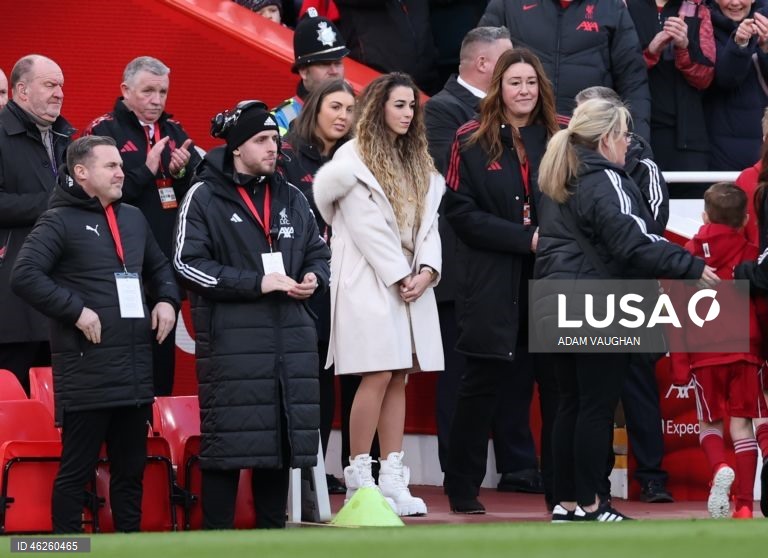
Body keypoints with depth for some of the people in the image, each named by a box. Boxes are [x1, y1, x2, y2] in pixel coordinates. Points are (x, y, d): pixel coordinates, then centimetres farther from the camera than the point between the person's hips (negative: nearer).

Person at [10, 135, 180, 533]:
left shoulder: (133, 218, 16)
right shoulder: (60, 221, -6)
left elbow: (159, 267, 31)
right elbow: (24, 275, -17)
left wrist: (167, 300, 11)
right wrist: (76, 310, -20)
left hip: (135, 366, 7)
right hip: (86, 367, -7)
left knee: (131, 467, 12)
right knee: (77, 469, -4)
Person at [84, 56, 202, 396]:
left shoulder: (174, 132, 14)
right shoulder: (103, 131, -4)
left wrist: (182, 172, -10)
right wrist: (146, 170, -16)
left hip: (167, 263, 6)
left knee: (163, 356, 10)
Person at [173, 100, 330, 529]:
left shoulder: (291, 198, 17)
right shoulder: (205, 197, -1)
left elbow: (319, 252, 26)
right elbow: (188, 263, -8)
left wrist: (315, 278, 1)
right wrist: (256, 283, -13)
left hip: (290, 339, 6)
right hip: (231, 341, -6)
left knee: (282, 441, 7)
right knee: (227, 444, -7)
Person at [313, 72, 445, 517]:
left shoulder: (419, 162, 18)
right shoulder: (355, 158, -4)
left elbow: (428, 220, 12)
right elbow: (366, 225, -10)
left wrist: (427, 270, -4)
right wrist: (399, 275, -11)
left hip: (412, 282, 6)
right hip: (371, 280, -6)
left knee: (399, 379, 3)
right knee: (378, 376, -12)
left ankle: (393, 480, 2)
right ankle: (359, 479, -7)